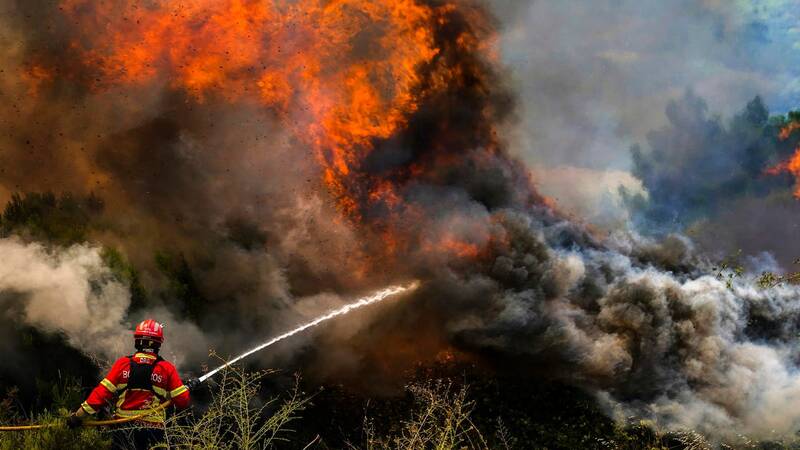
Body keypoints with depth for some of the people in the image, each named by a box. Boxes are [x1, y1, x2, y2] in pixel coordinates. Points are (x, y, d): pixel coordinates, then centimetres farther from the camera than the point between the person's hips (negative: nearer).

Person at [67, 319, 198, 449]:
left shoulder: (123, 364, -3)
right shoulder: (167, 368, -4)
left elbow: (102, 393, -6)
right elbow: (182, 401, -2)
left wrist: (79, 415, 1)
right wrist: (187, 387, 19)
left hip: (123, 428, 0)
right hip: (153, 428, 0)